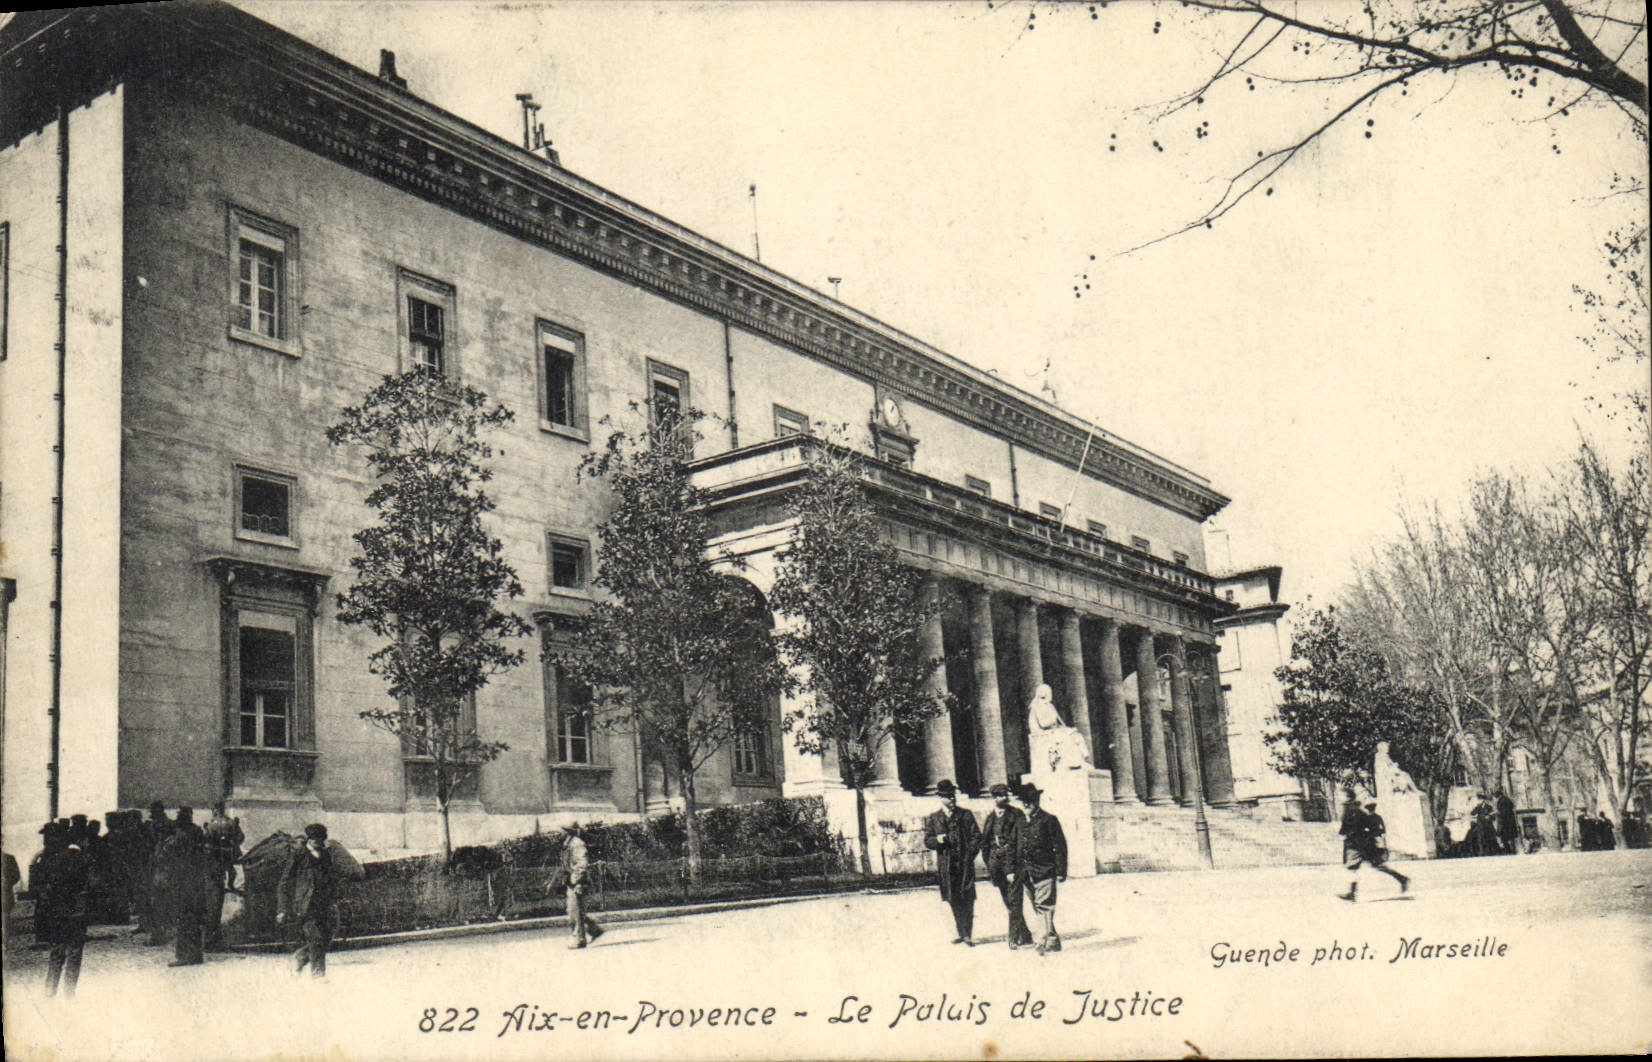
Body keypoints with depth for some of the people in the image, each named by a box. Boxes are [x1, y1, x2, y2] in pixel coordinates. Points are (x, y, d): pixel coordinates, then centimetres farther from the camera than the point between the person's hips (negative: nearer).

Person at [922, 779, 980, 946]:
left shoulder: (965, 815, 6)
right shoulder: (932, 819, 10)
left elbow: (976, 836, 5)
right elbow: (927, 841, 9)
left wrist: (970, 854, -8)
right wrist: (937, 840, -13)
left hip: (965, 863, -2)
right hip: (945, 865, 2)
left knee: (967, 899, -6)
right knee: (953, 901, 6)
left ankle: (968, 934, -2)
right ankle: (961, 932, 17)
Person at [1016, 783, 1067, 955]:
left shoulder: (1048, 820, -4)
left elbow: (1060, 846, -4)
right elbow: (1017, 847, 18)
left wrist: (1061, 871, -9)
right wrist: (1015, 870, 14)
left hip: (1044, 870, -6)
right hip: (1026, 874, 6)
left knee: (1044, 905, -11)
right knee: (1038, 907, 10)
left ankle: (1049, 941, -8)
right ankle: (1053, 938, 20)